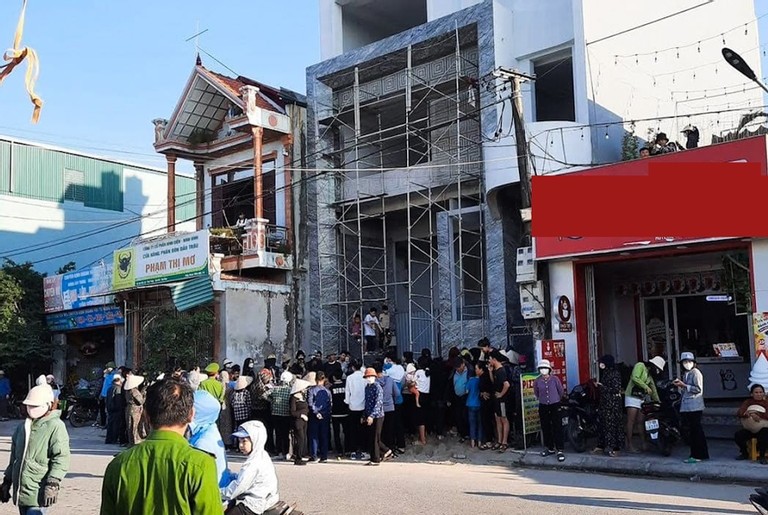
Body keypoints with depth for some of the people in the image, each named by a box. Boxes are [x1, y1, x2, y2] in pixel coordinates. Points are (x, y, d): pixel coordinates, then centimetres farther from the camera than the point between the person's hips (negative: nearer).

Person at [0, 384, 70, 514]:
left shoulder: (55, 426, -9)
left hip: (37, 493, -7)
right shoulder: (22, 427, 14)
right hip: (20, 491, 7)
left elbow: (61, 459, -14)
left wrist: (53, 484, -20)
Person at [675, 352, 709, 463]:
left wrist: (684, 385, -15)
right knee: (697, 430, 13)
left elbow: (698, 389, -16)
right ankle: (703, 454, 19)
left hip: (695, 407, -9)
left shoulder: (696, 373, -8)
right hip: (687, 407, 9)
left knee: (695, 430, -8)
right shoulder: (686, 374, 19)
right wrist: (680, 386, 9)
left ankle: (697, 455, -6)